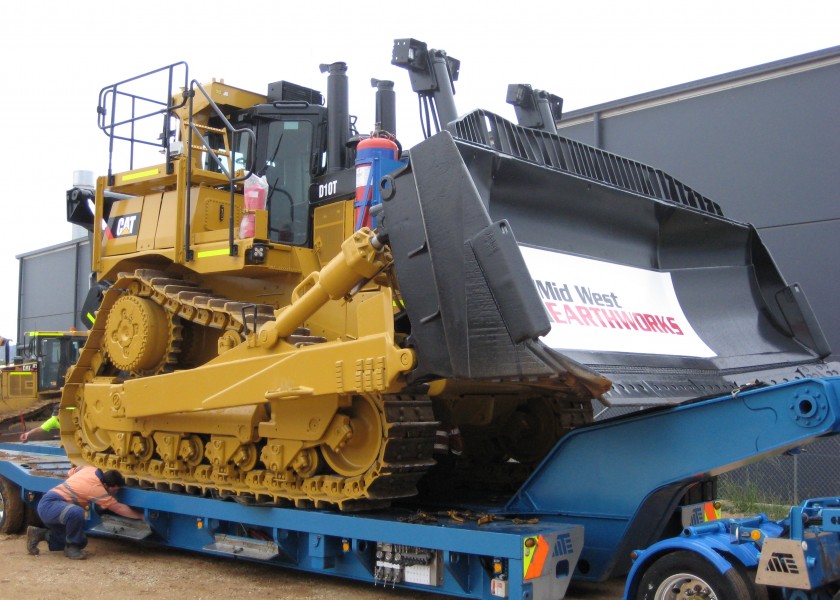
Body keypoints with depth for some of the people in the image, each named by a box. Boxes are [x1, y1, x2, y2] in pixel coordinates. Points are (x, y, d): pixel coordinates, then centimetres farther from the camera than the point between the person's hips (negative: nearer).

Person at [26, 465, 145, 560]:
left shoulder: (90, 469, 2)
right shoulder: (96, 488, -21)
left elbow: (71, 472, 23)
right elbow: (118, 508, -17)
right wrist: (141, 516, -11)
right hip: (49, 505, -10)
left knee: (81, 541, 9)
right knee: (76, 512, -39)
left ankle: (39, 534, 19)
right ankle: (71, 548, -16)